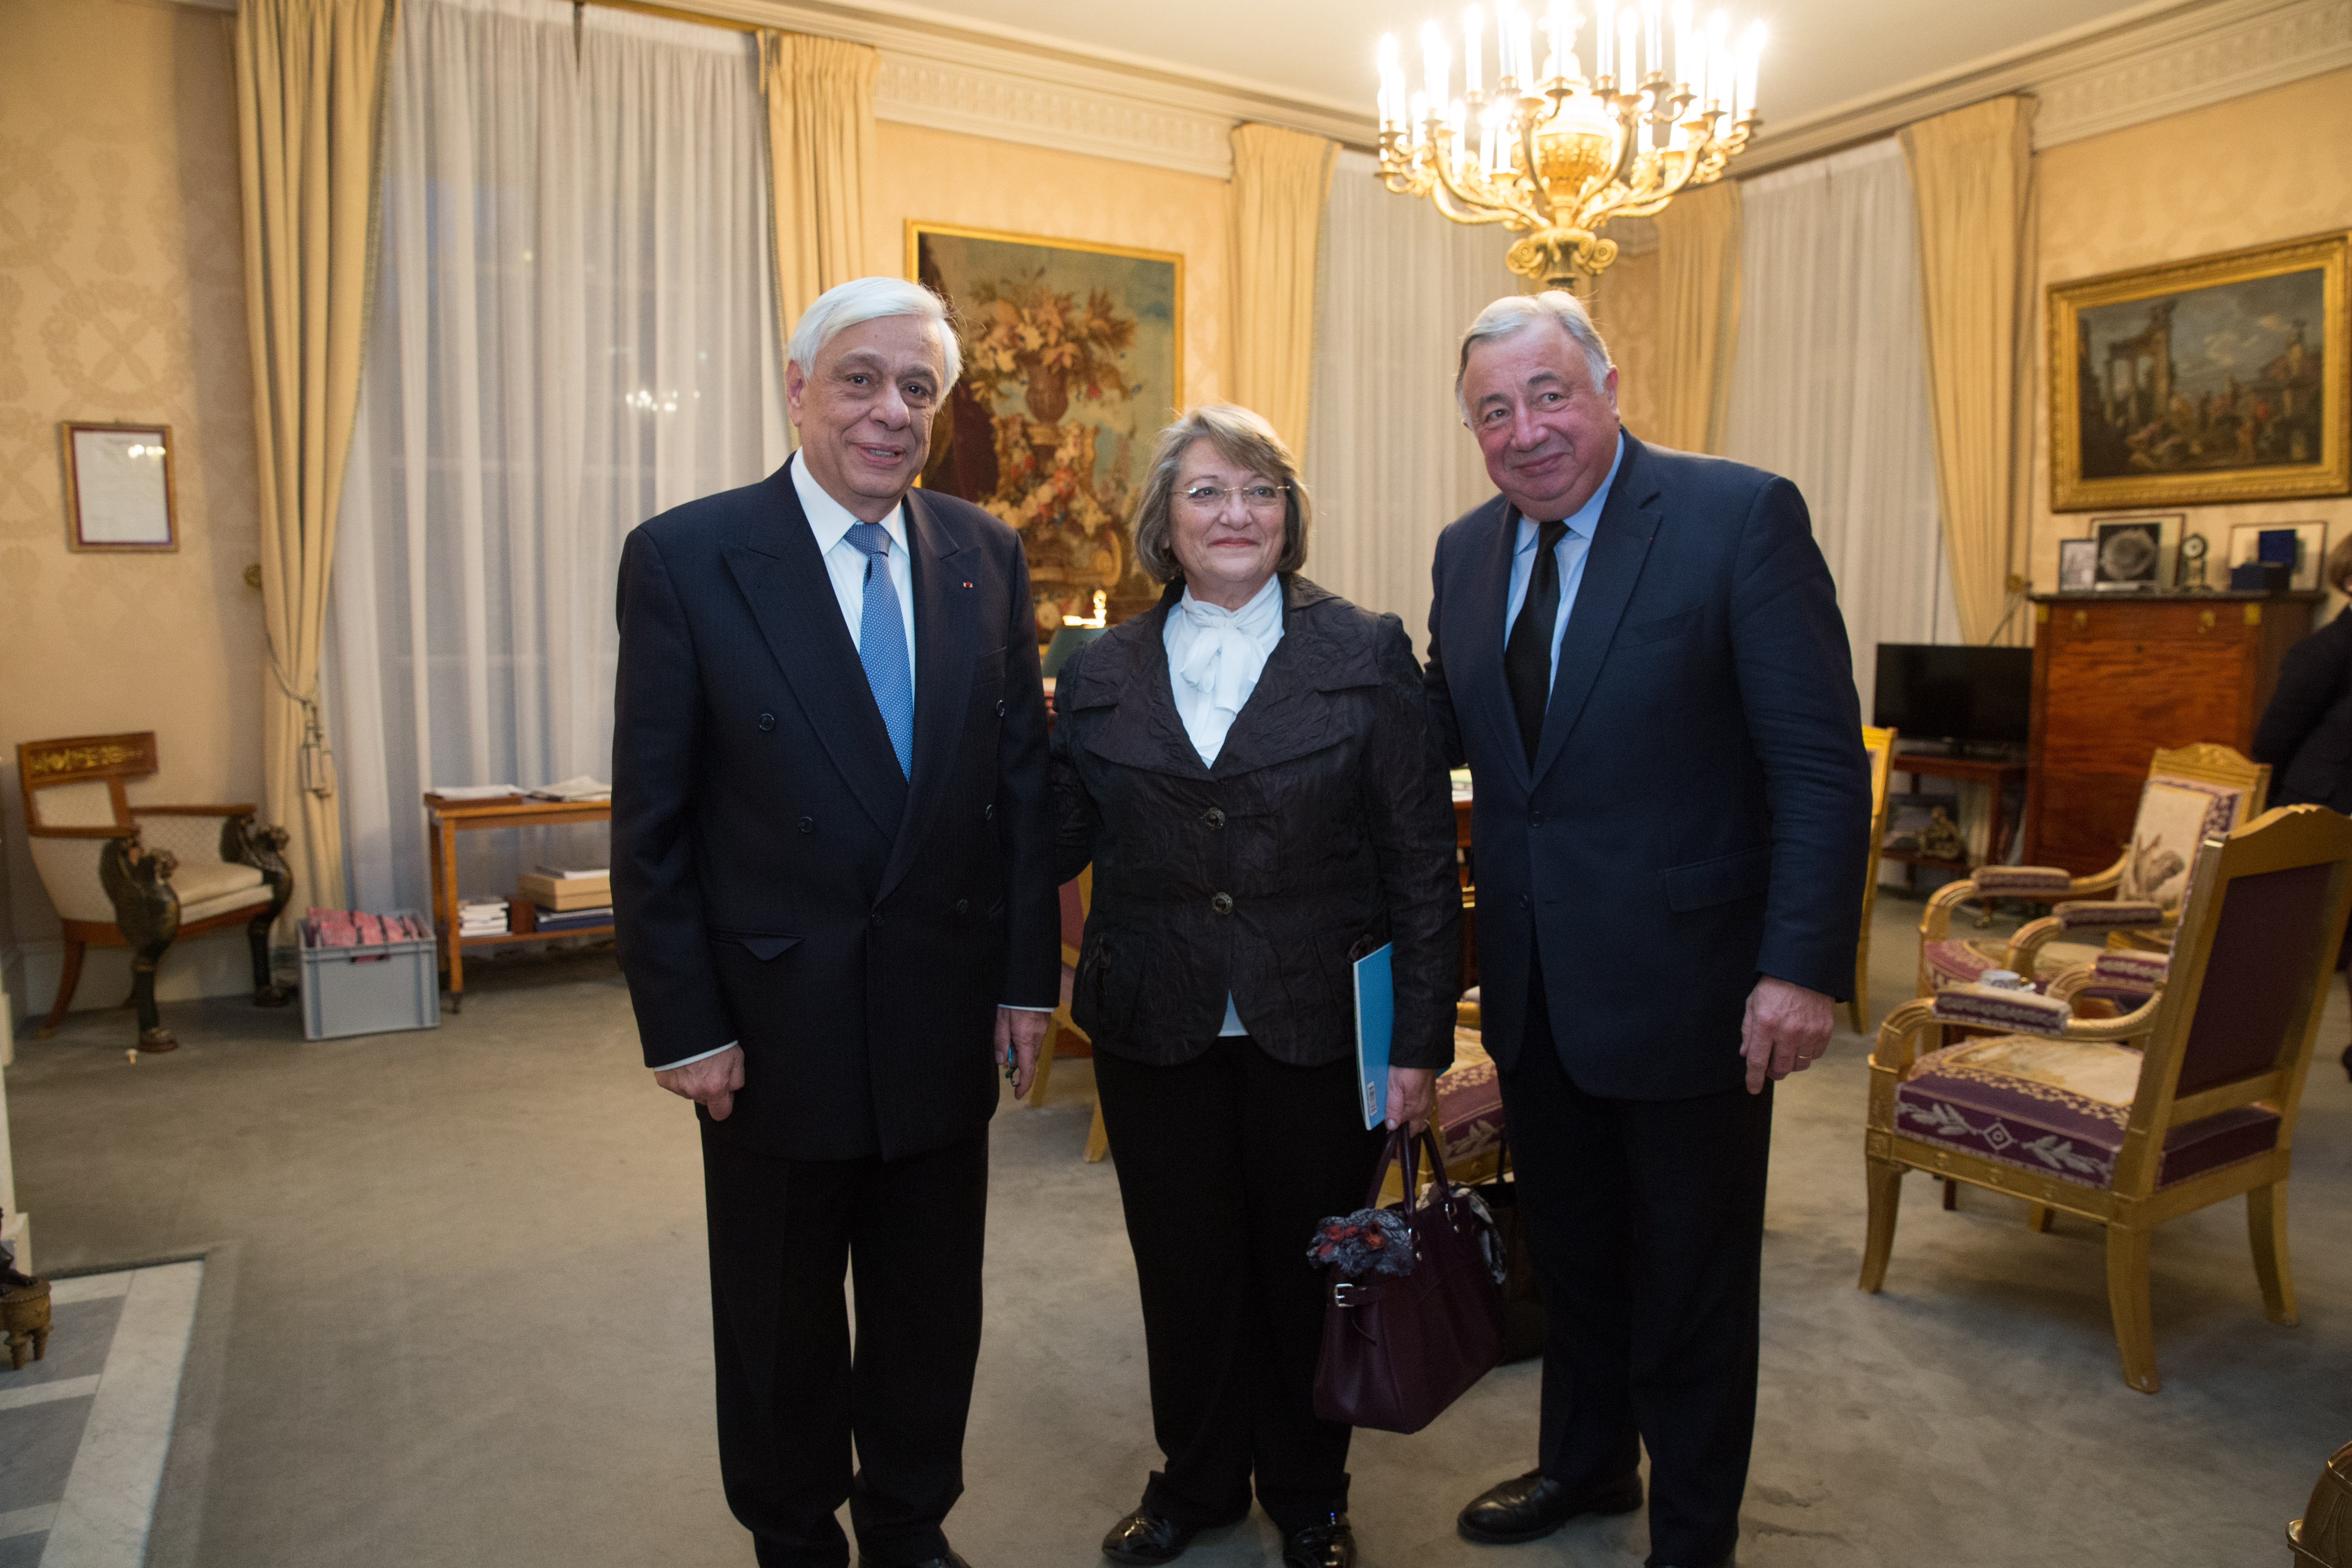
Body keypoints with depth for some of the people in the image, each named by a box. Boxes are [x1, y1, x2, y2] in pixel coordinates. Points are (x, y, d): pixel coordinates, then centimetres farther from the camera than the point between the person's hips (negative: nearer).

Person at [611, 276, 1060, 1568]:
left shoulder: (984, 555, 1)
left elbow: (1023, 776, 4)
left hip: (944, 1013, 3)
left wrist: (1029, 975, 1)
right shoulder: (684, 557, -9)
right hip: (777, 1019, -3)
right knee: (781, 1327, 18)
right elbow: (651, 822, -8)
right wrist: (684, 1026, -10)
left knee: (932, 1313, 19)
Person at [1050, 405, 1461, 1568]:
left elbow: (1422, 860, -4)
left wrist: (1421, 1038, -7)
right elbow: (1060, 843, 3)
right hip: (1154, 1031, 2)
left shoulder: (1369, 655, -2)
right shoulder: (1098, 674, 4)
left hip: (1317, 1027, -1)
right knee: (1184, 1267, 15)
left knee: (1305, 1267, 13)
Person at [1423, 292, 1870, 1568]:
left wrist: (1804, 966, -20)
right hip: (1534, 985, 6)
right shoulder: (1466, 551, 5)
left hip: (1685, 981, -5)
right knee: (1568, 1250, 24)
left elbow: (1822, 763, -15)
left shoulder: (1742, 517, -13)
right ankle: (1585, 1464, 48)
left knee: (1692, 1282, 13)